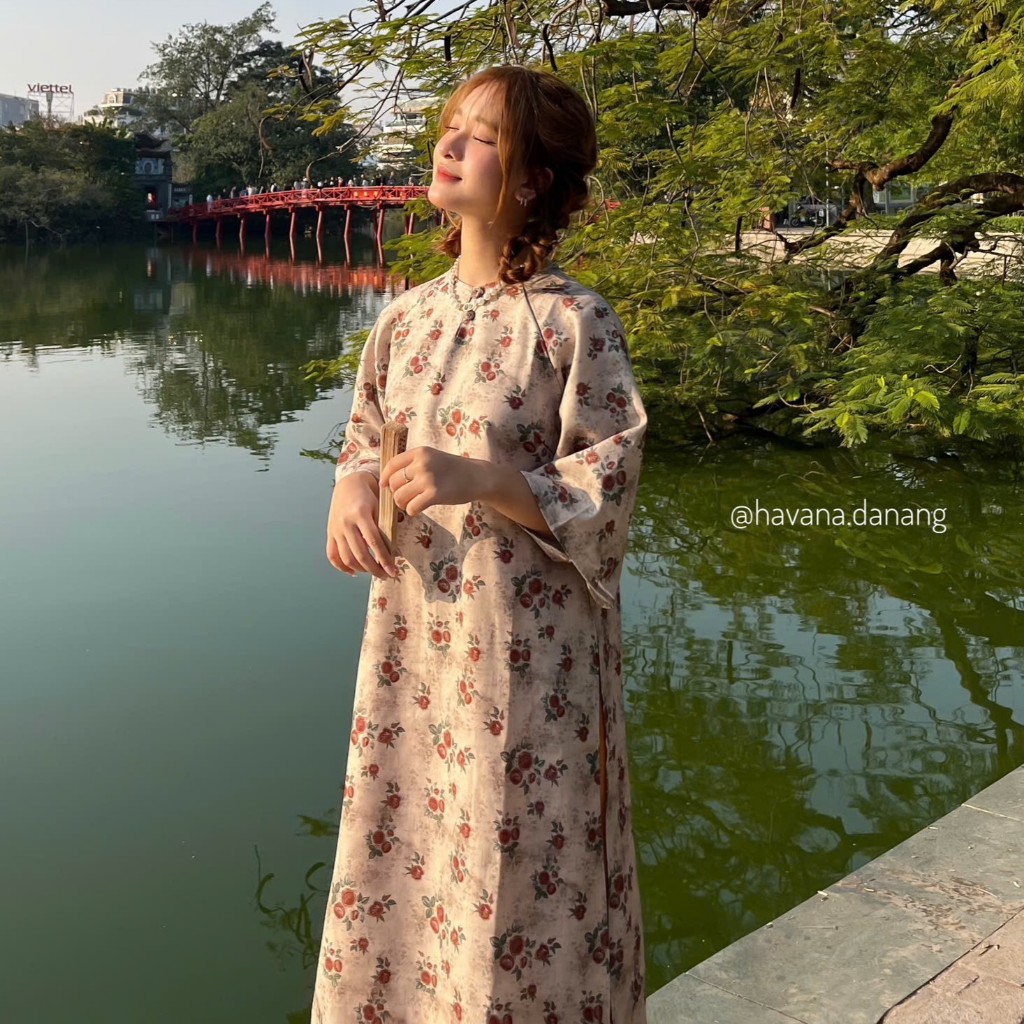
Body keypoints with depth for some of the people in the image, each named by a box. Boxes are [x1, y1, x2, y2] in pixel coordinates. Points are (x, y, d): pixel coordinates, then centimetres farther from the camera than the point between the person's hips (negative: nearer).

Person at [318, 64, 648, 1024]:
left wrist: (482, 481, -25)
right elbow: (365, 432, 16)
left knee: (516, 868, 7)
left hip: (526, 645, -5)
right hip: (412, 634, 6)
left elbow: (606, 488, -12)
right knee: (400, 847, 17)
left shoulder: (573, 322, -12)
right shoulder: (406, 315, 6)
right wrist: (352, 486, -5)